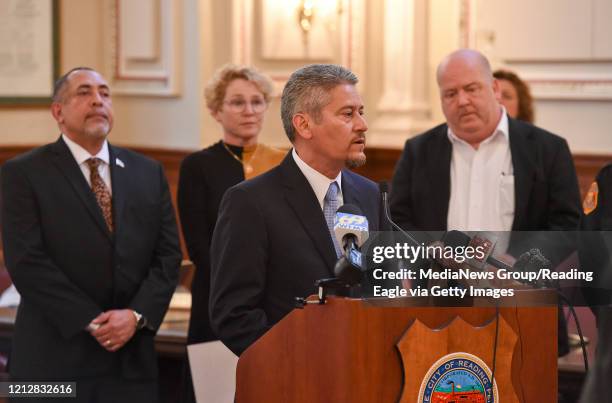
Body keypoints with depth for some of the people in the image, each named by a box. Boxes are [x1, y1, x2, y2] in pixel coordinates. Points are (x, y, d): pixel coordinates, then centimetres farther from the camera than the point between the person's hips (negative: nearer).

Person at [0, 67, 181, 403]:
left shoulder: (148, 172, 13)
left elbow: (168, 255, 7)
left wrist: (137, 315, -9)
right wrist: (91, 323, -15)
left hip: (131, 360, 4)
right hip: (55, 359, -4)